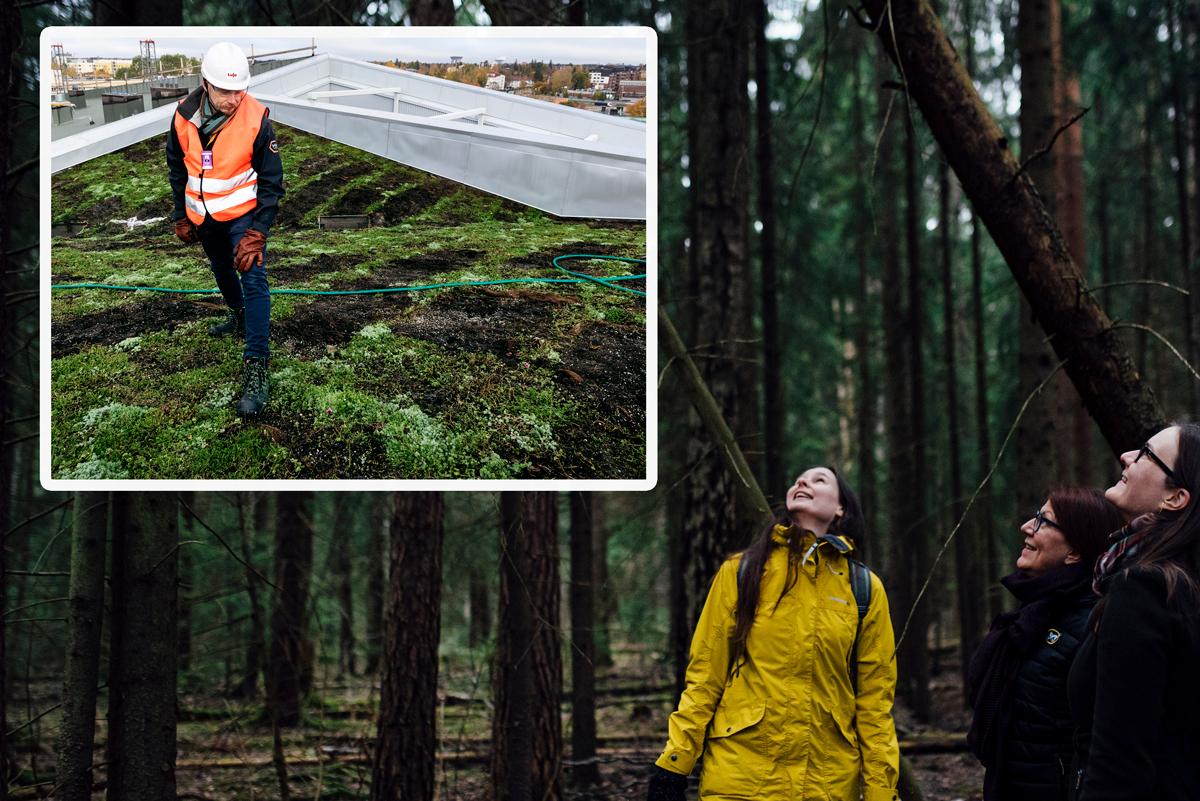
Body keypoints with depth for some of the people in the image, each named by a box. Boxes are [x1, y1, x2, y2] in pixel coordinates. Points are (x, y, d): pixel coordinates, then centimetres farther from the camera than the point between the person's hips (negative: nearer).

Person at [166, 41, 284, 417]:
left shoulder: (256, 120, -24)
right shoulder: (184, 115, -14)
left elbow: (271, 183, -17)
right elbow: (177, 168, 4)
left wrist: (257, 234, -22)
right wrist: (181, 216, 8)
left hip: (243, 212, -4)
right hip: (203, 215, 5)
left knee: (253, 280, -16)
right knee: (221, 269, 25)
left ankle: (255, 368, -18)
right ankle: (239, 316, 55)